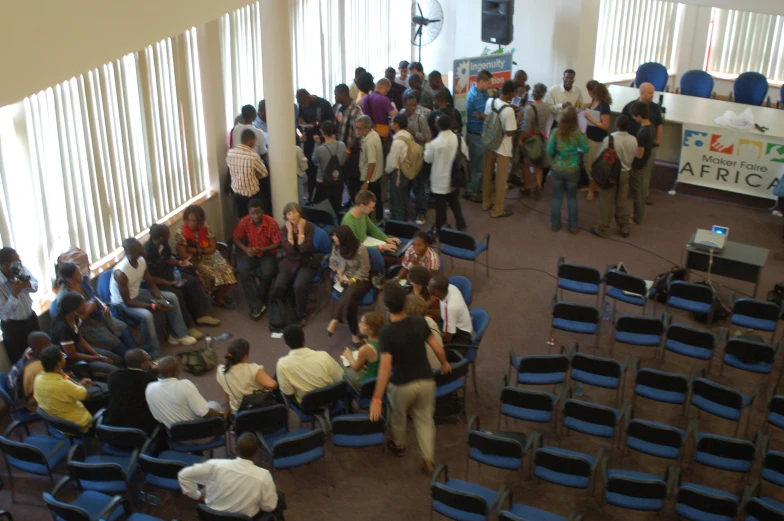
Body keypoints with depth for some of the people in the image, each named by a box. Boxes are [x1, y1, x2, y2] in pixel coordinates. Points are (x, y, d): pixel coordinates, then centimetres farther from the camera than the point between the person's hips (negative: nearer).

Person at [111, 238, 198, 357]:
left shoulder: (141, 261, -11)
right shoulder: (120, 272, -34)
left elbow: (151, 285, 1)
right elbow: (127, 302, -30)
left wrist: (161, 299, -17)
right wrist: (152, 305, -32)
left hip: (137, 293, 8)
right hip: (122, 302, -8)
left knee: (172, 297, 2)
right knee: (146, 315, -35)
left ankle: (178, 334, 16)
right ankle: (154, 356, -25)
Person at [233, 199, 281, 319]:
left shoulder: (271, 223, -17)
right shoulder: (244, 222, -11)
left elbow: (277, 244, -11)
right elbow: (236, 239, 0)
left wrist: (262, 249, -25)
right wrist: (246, 249, -19)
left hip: (268, 253, -2)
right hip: (251, 253, 2)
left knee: (267, 273, -31)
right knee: (243, 271, -28)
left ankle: (258, 301, -6)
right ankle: (257, 305, -24)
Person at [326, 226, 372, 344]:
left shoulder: (360, 249, -17)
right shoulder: (336, 246, -3)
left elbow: (364, 270, -10)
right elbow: (333, 262, 11)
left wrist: (353, 280, -20)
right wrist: (339, 272, -8)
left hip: (359, 279, -3)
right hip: (343, 278, 3)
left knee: (349, 294, -38)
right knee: (349, 298, -29)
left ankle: (335, 320, -32)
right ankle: (354, 333, -27)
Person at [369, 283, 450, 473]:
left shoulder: (386, 332, -22)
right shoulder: (420, 322, -10)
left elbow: (385, 367, -26)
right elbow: (438, 349, -4)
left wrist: (376, 399, -23)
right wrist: (445, 364, 18)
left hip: (402, 385, -2)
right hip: (426, 381, 3)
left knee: (398, 417, 26)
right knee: (425, 419, 20)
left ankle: (399, 446, 49)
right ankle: (428, 459, 12)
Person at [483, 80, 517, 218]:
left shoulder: (490, 101, -7)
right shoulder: (508, 110, -27)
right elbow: (510, 133, -22)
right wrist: (517, 119, -7)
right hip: (502, 147, -6)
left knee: (487, 175, 20)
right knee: (501, 179, 8)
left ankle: (486, 203, 35)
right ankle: (497, 210, 17)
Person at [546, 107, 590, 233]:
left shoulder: (556, 132, -13)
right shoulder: (577, 133, -13)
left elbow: (549, 151, -11)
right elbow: (585, 149, 0)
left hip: (557, 169, 0)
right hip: (572, 170, 0)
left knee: (557, 197, 13)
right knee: (572, 198, 14)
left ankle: (555, 224, 21)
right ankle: (573, 226, 19)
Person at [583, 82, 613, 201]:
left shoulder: (603, 106, -21)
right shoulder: (594, 101, 1)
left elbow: (605, 126, -21)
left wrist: (590, 118, -22)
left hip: (597, 140, -8)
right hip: (589, 136, 8)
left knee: (593, 165, 6)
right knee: (587, 162, 17)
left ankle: (594, 188, 25)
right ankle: (593, 186, 34)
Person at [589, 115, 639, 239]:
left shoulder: (609, 139, -23)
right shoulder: (633, 140, -9)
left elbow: (598, 156, -13)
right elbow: (634, 157, 3)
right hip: (625, 173, 4)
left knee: (606, 203, 7)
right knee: (622, 202, 18)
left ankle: (602, 230, 16)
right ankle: (624, 228, 26)